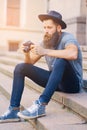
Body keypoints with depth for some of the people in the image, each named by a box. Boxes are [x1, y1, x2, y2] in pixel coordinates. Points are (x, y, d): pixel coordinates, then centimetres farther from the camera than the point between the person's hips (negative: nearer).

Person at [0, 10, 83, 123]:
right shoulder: (45, 42, 3)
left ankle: (41, 105, -36)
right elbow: (30, 63, 6)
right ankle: (14, 110, -8)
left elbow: (73, 54, -41)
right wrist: (27, 53, -16)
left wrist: (45, 51, -43)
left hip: (72, 83, -7)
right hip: (55, 81, 7)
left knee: (61, 60, -38)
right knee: (20, 68, -1)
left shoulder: (67, 38, -16)